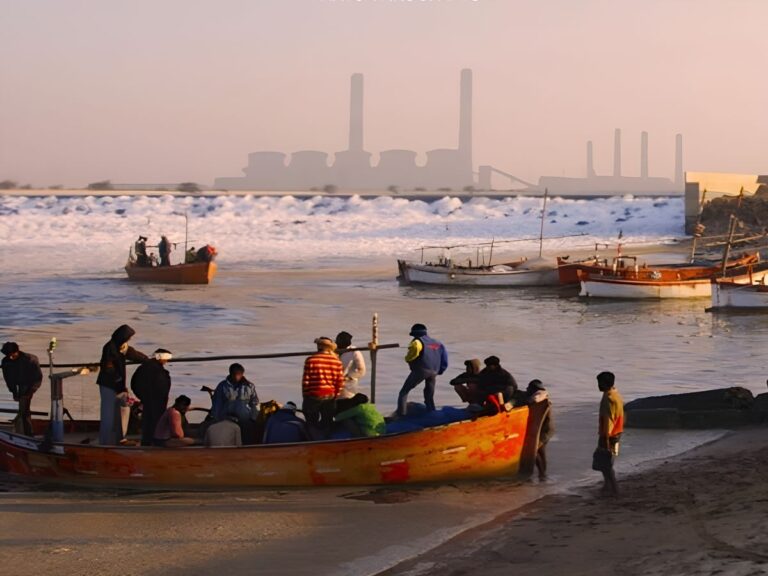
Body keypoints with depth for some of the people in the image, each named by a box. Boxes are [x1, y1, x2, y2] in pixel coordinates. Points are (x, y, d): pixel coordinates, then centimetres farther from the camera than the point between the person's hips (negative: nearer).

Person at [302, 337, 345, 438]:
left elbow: (305, 381, -10)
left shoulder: (310, 360, -12)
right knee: (327, 425, 14)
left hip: (312, 396, -3)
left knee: (312, 425, 9)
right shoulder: (337, 362, -3)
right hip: (329, 398, 3)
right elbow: (340, 383, -2)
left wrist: (305, 395, 4)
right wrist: (335, 395, 12)